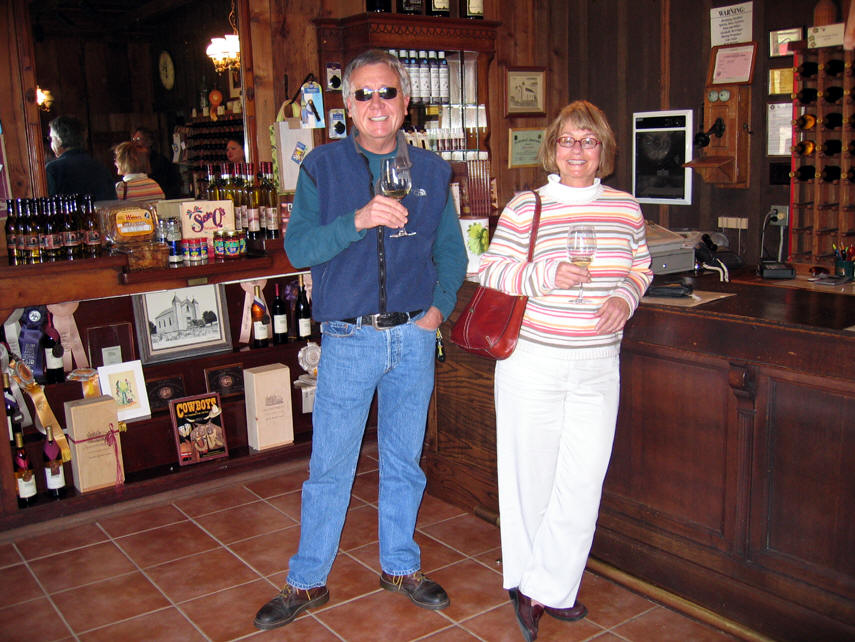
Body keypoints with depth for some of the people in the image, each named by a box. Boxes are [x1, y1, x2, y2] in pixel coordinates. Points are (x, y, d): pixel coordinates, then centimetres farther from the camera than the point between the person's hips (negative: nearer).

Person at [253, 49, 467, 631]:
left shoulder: (432, 172, 7)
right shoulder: (322, 167, -1)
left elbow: (452, 253, 14)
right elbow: (298, 247, -10)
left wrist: (440, 305, -1)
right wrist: (358, 220, -25)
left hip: (414, 338, 3)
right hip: (348, 340, -2)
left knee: (404, 462, 15)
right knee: (330, 467, 5)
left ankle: (401, 566, 33)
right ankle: (307, 582, 22)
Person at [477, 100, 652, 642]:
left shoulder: (626, 208, 6)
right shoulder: (523, 208, -3)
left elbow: (641, 269, 17)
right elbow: (490, 272, -2)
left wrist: (626, 297, -5)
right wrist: (546, 275, -18)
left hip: (598, 366, 3)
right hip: (532, 360, -3)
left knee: (583, 480, 4)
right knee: (531, 473, 7)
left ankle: (545, 588, 20)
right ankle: (531, 583, 27)